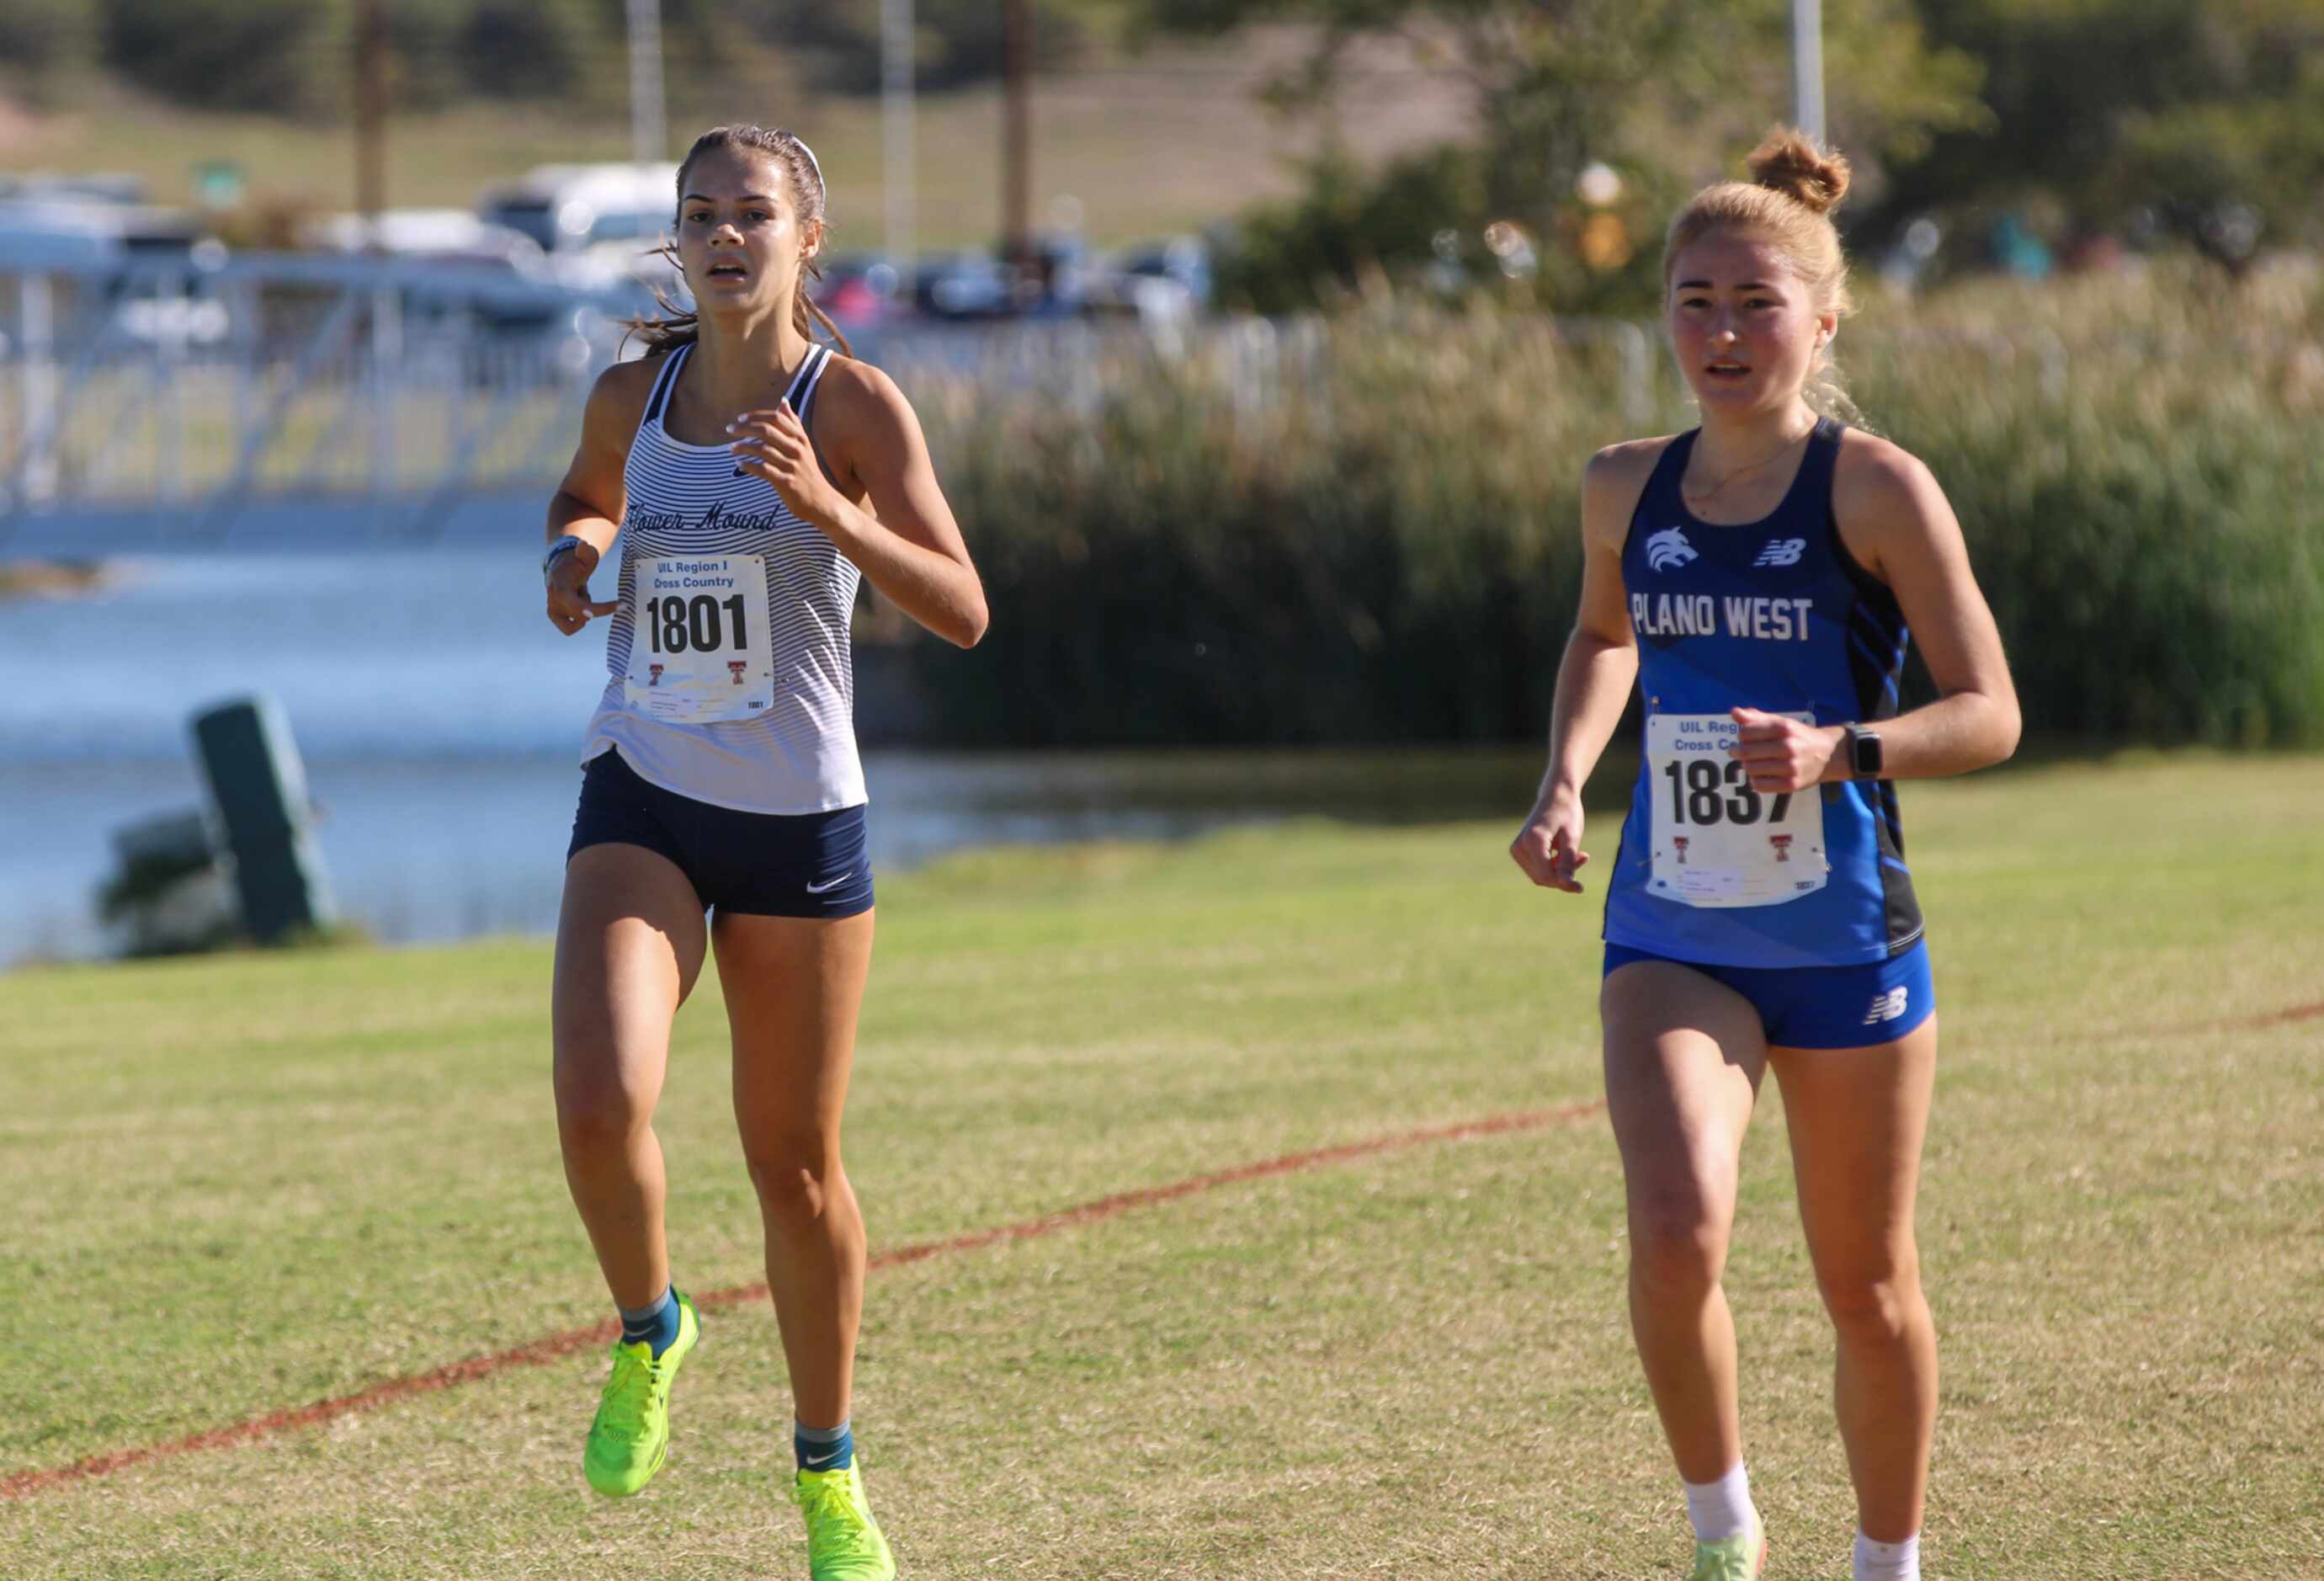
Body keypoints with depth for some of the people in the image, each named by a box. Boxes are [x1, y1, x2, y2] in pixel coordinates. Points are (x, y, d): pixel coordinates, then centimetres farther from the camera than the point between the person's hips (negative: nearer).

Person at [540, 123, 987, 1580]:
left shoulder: (854, 406, -7)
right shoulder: (634, 395, 4)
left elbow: (961, 611, -13)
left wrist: (823, 507, -27)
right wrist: (573, 554, 3)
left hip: (800, 820, -2)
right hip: (641, 804, 2)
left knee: (797, 1167, 7)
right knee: (601, 1102, -22)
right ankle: (650, 1333, 8)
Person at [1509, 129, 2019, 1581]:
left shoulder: (1876, 489, -9)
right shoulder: (1627, 490, 4)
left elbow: (1990, 714, -11)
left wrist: (1840, 750, -28)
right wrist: (1565, 782, 9)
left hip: (1845, 941, -2)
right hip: (1672, 942, 2)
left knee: (1867, 1290, 11)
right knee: (1676, 1238, -22)